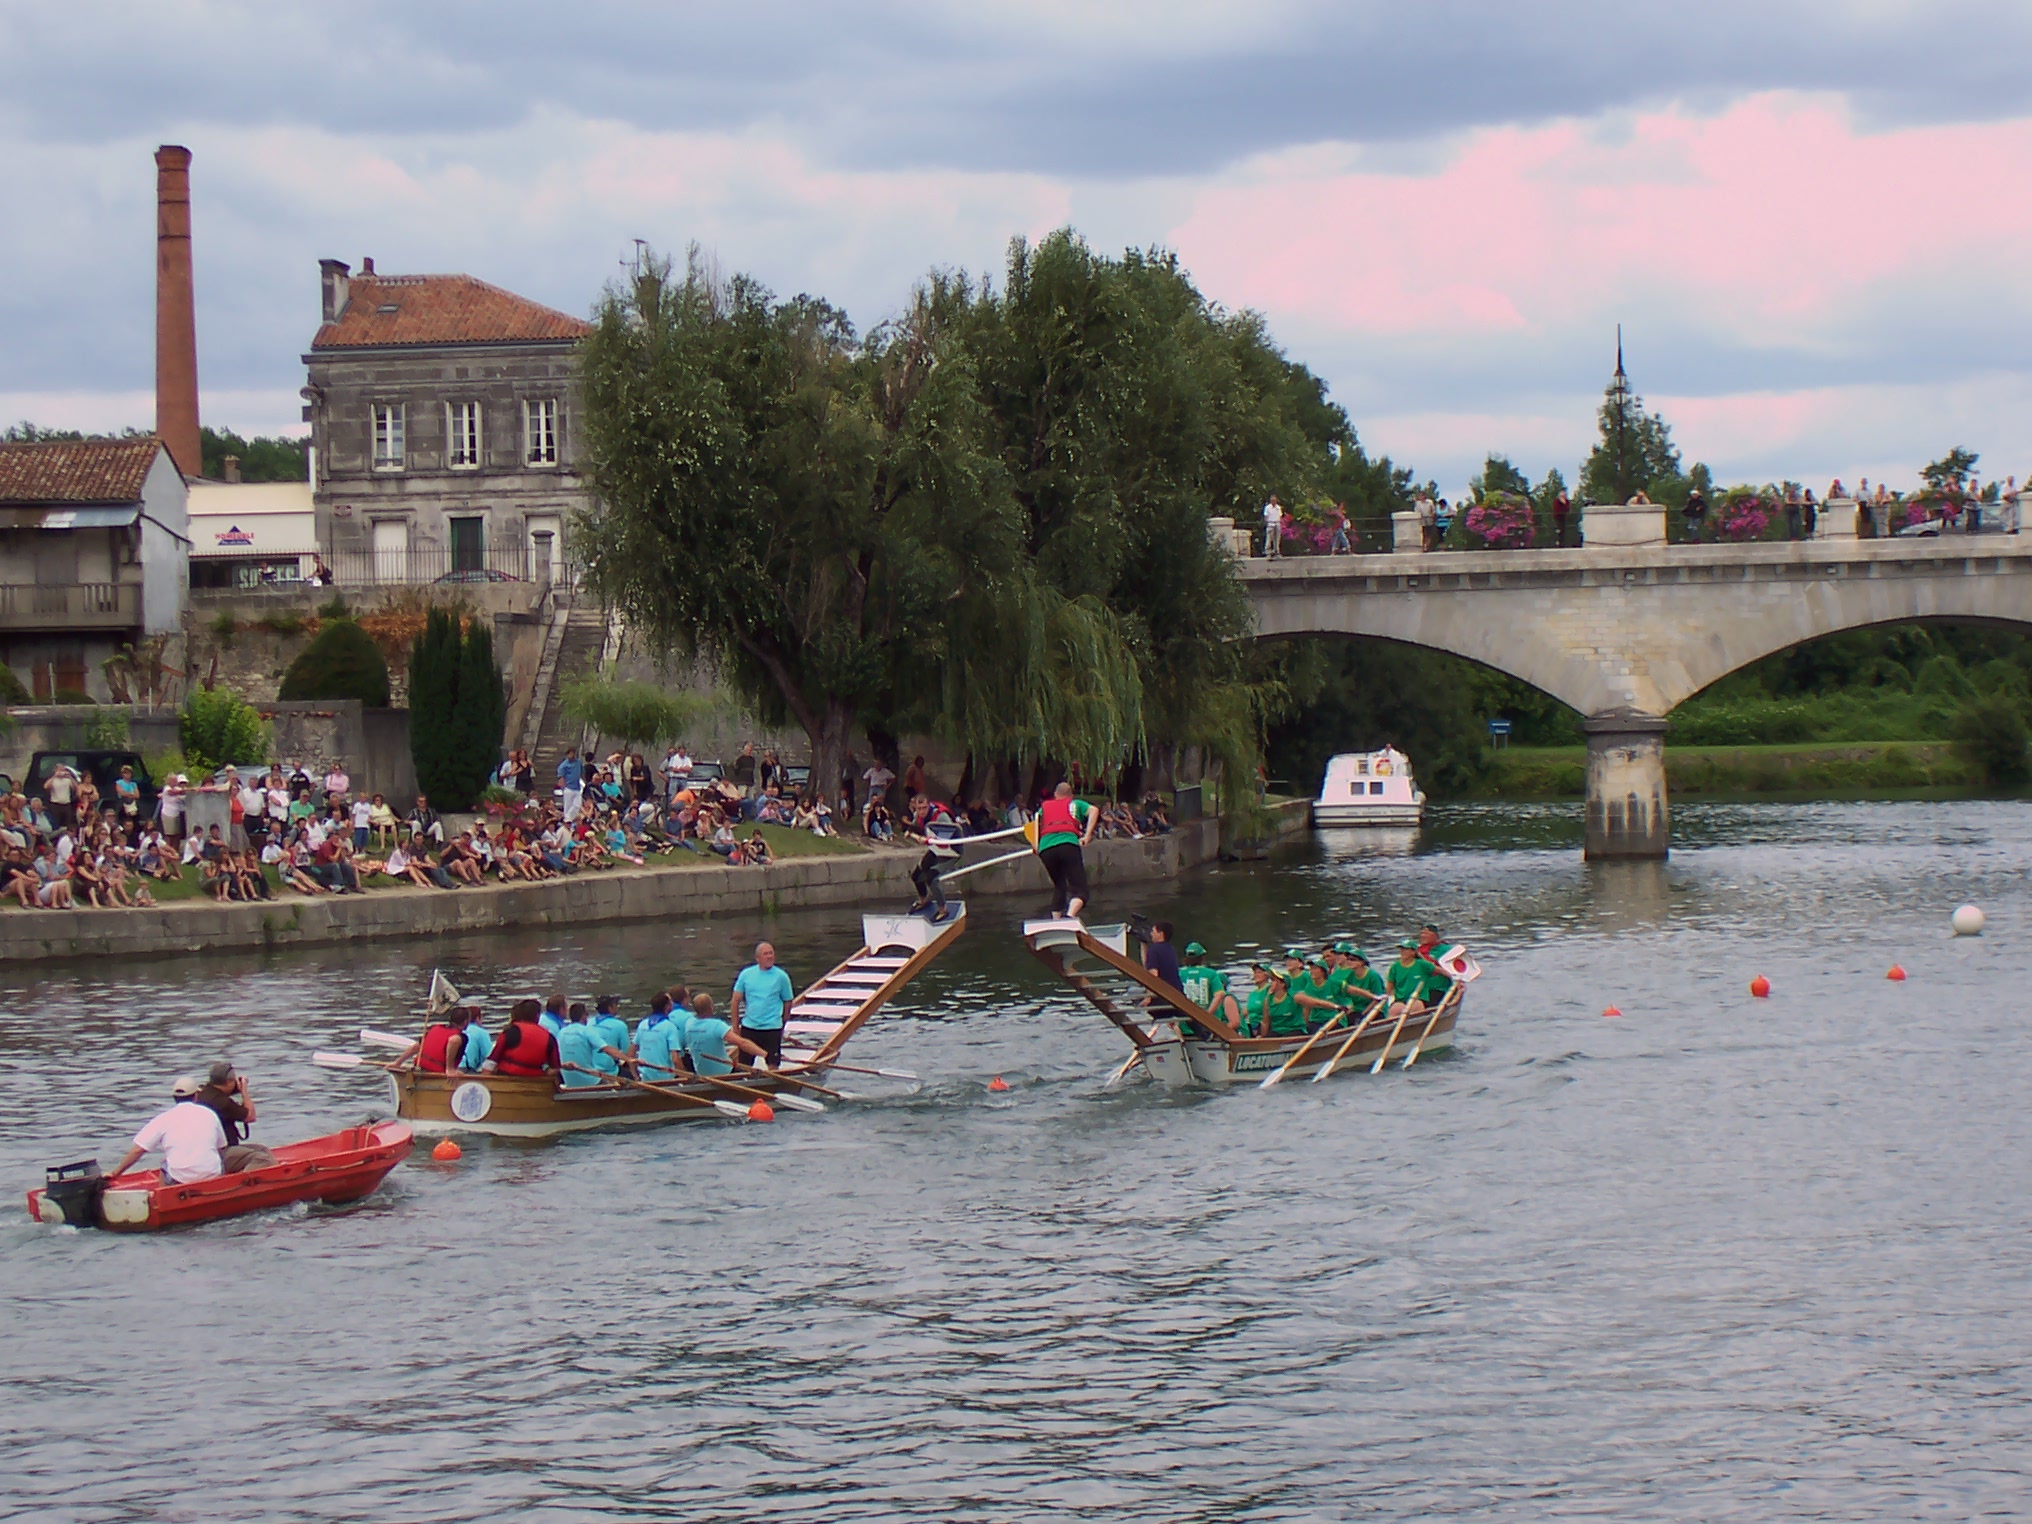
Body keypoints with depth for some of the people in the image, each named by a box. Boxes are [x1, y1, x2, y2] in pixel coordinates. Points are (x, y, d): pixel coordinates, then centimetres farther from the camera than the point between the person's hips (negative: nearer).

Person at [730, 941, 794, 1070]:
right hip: (749, 1028, 2)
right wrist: (735, 1027, 4)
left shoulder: (781, 976, -3)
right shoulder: (746, 974, 1)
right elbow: (736, 1001, 5)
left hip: (772, 1029, -2)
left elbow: (787, 1003, 6)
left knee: (773, 1066, -2)